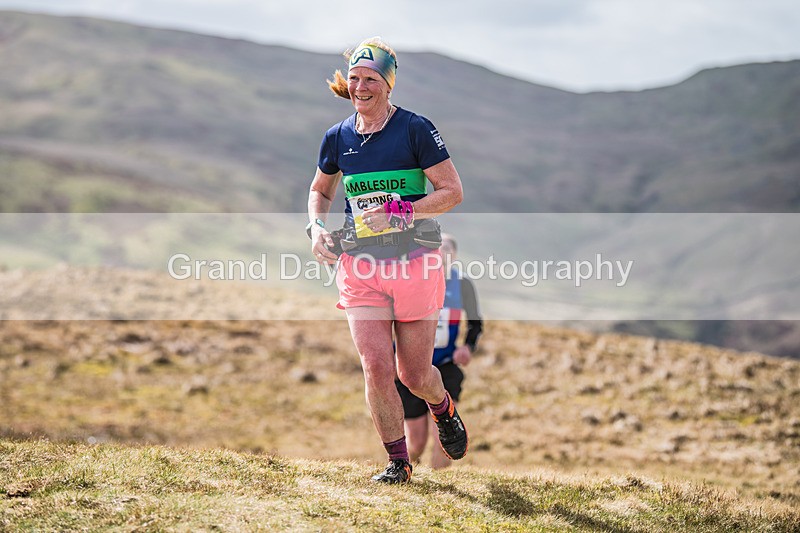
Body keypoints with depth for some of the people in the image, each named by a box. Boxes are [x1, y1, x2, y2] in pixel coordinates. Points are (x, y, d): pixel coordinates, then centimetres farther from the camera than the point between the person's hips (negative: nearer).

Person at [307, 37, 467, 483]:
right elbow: (320, 190, 24)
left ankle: (444, 408, 40)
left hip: (415, 262, -3)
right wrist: (317, 227, 4)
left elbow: (453, 191, -8)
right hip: (359, 266, 3)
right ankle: (398, 462, 4)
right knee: (376, 366, -10)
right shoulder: (338, 137, 7)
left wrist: (402, 213, -20)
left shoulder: (415, 129, -7)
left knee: (414, 374, 4)